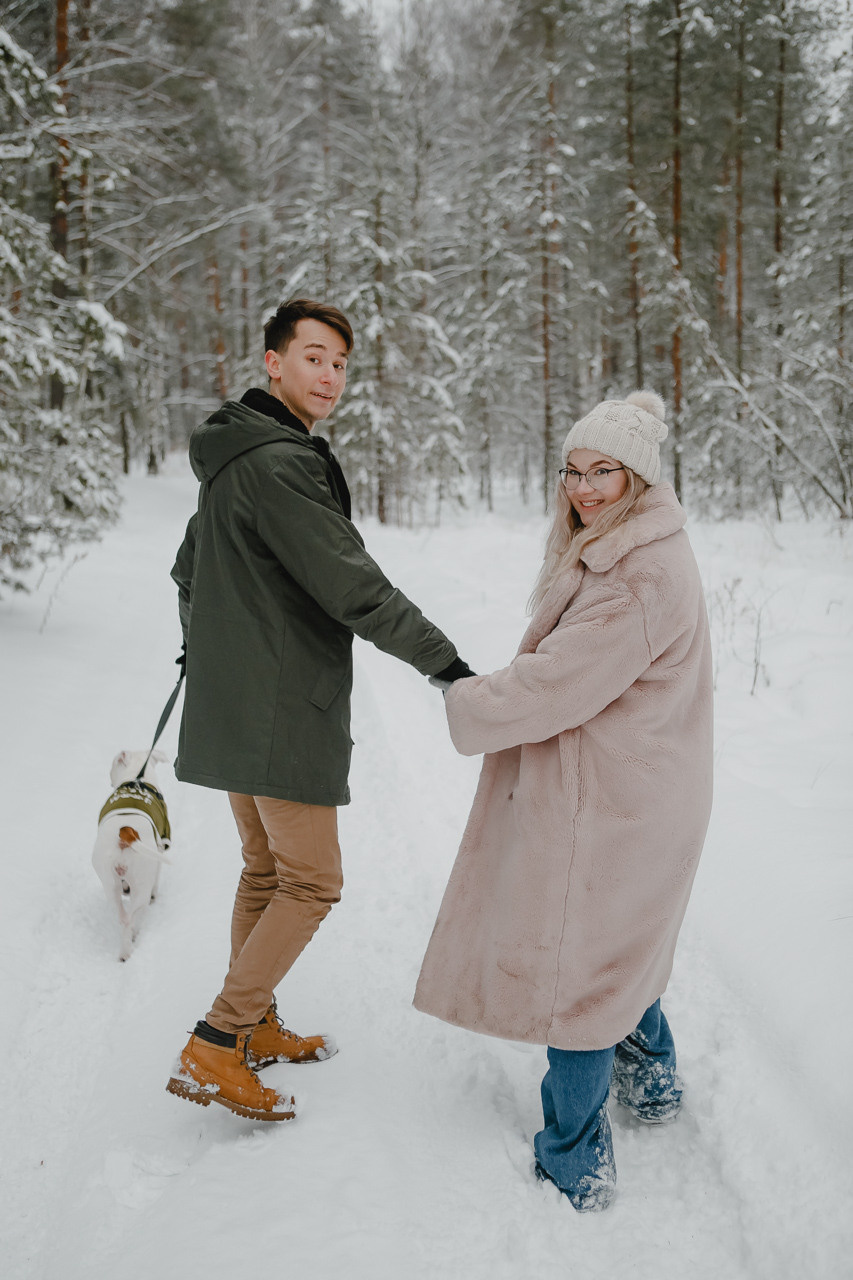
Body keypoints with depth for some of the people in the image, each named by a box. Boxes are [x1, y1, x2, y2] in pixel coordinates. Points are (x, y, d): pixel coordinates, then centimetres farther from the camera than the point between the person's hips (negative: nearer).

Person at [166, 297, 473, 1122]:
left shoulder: (233, 459, 14)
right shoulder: (279, 465, -19)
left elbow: (188, 569, 25)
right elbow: (352, 585, -22)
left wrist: (204, 647, 39)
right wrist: (445, 661, -14)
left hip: (232, 704, 10)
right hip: (281, 711, -10)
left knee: (266, 870, 19)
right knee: (310, 882, -1)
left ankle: (254, 1027, 31)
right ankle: (210, 1053, 2)